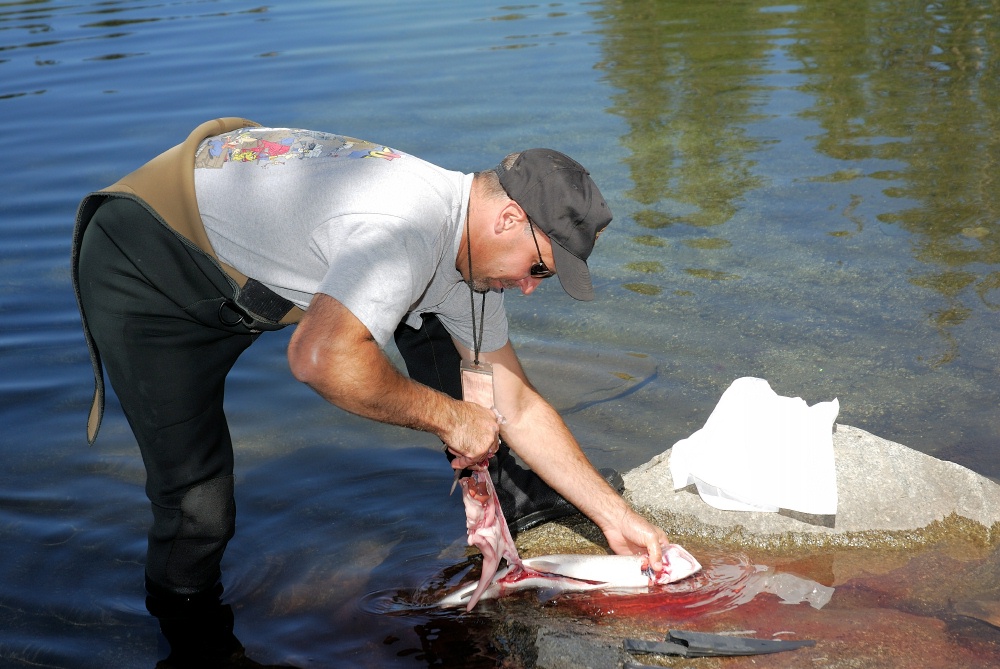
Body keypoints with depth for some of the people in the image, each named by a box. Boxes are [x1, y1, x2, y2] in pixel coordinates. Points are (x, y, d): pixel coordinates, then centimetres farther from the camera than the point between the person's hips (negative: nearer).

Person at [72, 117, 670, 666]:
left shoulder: (470, 253, -3)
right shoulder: (408, 229, -34)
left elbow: (516, 407, 3)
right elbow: (321, 359, -47)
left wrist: (615, 515, 2)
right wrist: (450, 416, -31)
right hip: (145, 267, -8)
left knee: (433, 317, 1)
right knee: (197, 506, -14)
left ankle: (507, 492, 14)